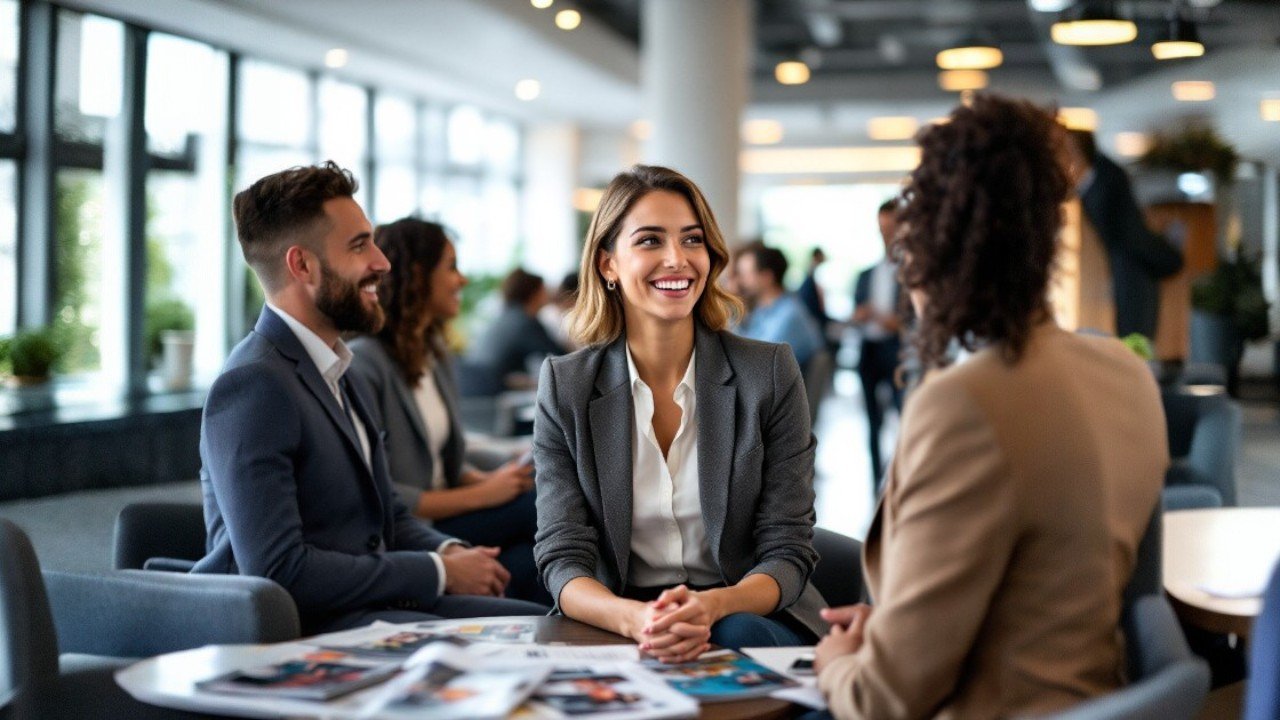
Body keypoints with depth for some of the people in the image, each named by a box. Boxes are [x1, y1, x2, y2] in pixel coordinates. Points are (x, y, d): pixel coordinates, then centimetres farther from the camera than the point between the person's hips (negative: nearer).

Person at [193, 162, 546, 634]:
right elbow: (278, 571, -23)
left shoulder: (338, 375, 15)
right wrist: (440, 573, -16)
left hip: (375, 606, 9)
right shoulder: (253, 386, -16)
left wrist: (448, 552, -1)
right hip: (304, 628, -9)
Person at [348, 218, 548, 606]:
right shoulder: (364, 362, -13)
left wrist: (492, 481, -2)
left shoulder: (437, 359, 16)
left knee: (527, 563, -22)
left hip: (441, 518, 8)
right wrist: (481, 495, -13)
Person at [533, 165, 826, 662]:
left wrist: (712, 607, -25)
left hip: (748, 616, -1)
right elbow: (562, 558, -4)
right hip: (618, 625, 1)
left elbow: (788, 553, -2)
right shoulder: (565, 386, 1)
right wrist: (633, 618, -28)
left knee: (737, 637, -35)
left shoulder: (770, 374, -1)